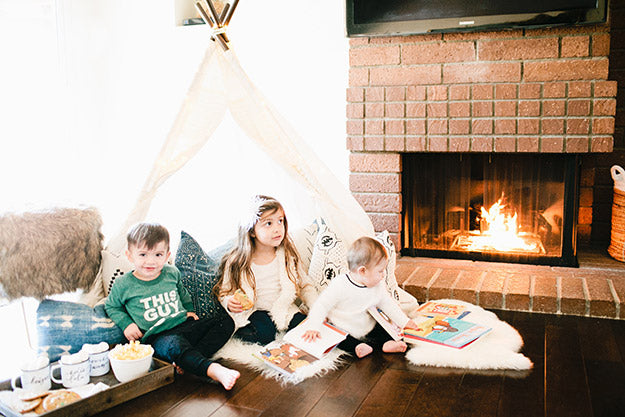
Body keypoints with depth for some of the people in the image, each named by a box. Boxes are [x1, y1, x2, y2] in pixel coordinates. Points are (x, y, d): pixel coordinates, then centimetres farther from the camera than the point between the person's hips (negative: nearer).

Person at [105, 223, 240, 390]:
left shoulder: (172, 273, 9)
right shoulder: (123, 285, 0)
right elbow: (112, 307, 17)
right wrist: (126, 324, 3)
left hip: (185, 325, 5)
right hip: (157, 336, -5)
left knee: (227, 323, -12)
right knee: (175, 344, -41)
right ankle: (213, 370, -52)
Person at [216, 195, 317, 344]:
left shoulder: (287, 255, -1)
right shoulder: (237, 262, -9)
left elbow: (304, 285, 5)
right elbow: (225, 293, 0)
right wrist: (230, 303, -23)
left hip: (284, 307, 3)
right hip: (252, 310, -3)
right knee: (265, 333, -30)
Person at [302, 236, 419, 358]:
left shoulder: (378, 286, -4)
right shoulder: (339, 285, -23)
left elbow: (388, 305, 11)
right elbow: (321, 306, -19)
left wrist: (405, 322, 9)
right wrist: (313, 328, -27)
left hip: (368, 330, 5)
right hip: (343, 332, -5)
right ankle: (357, 346, -38)